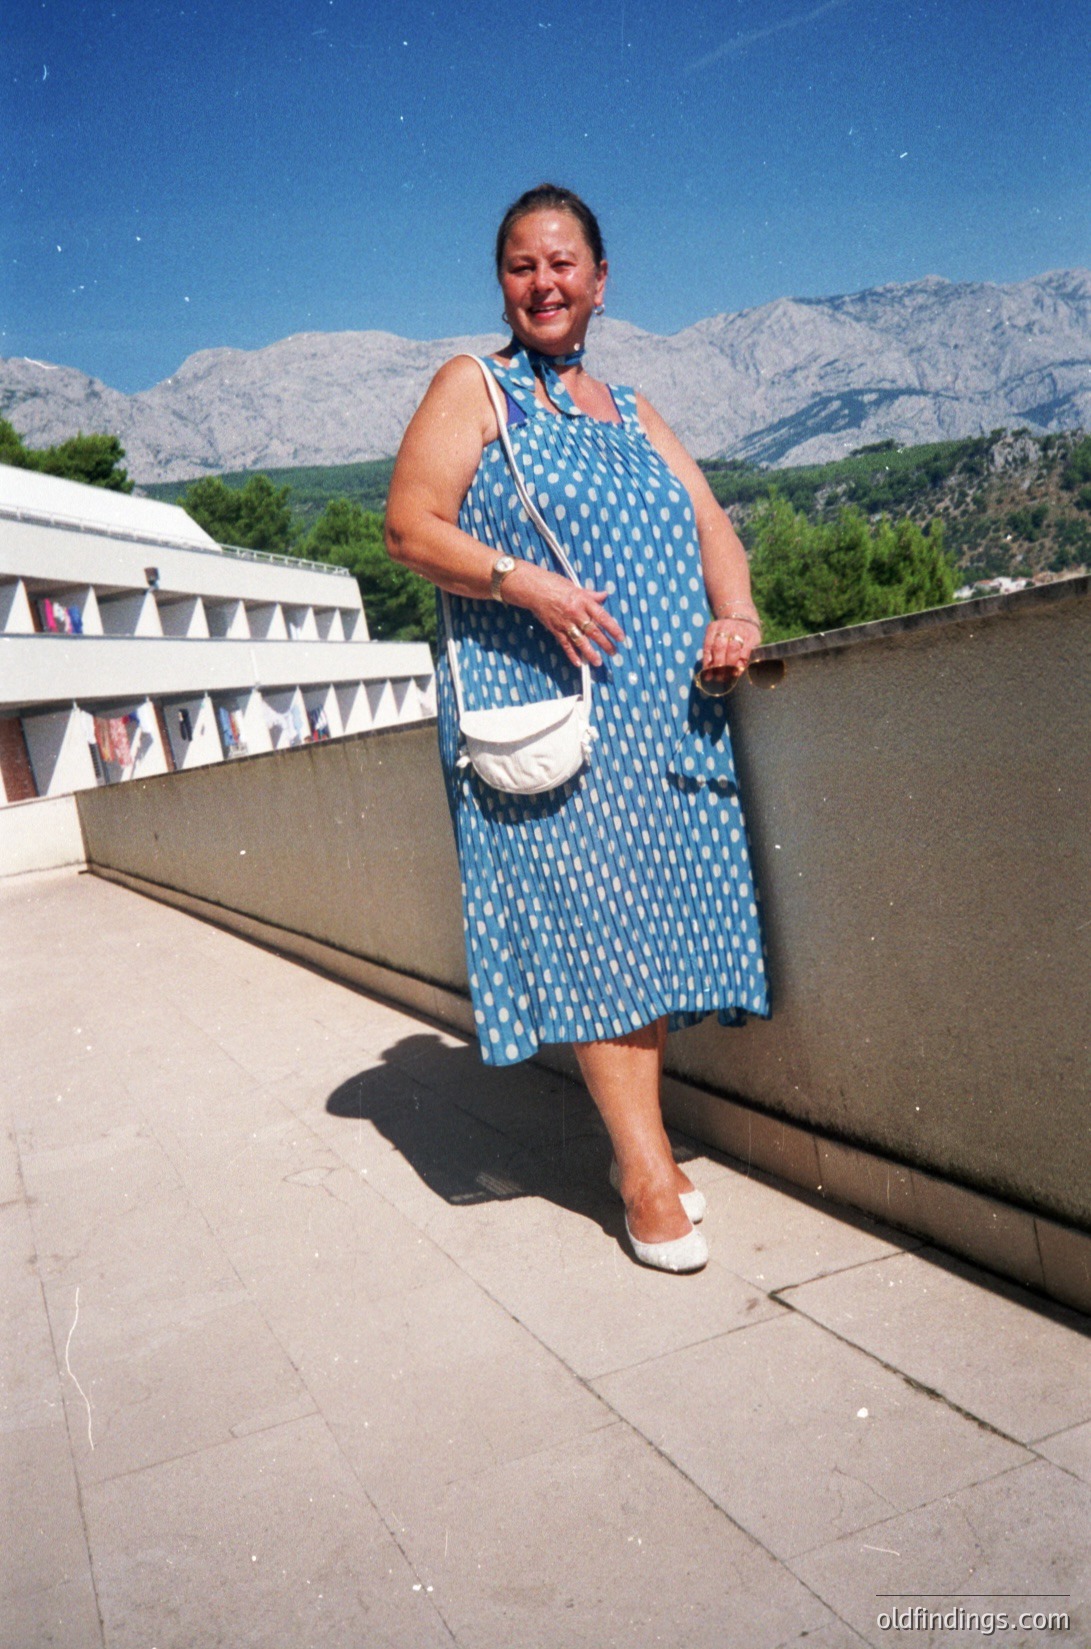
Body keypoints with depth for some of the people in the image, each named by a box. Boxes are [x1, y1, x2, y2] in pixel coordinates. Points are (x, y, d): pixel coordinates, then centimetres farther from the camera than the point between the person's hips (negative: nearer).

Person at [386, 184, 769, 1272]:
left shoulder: (629, 410, 22)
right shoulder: (472, 389, 5)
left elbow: (709, 522, 16)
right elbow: (410, 528, -5)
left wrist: (733, 612, -5)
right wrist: (526, 584, -19)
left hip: (664, 712, 6)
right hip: (545, 706, -5)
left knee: (658, 910, 3)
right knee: (590, 916, -9)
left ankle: (636, 1138, 15)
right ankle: (648, 1172, -3)